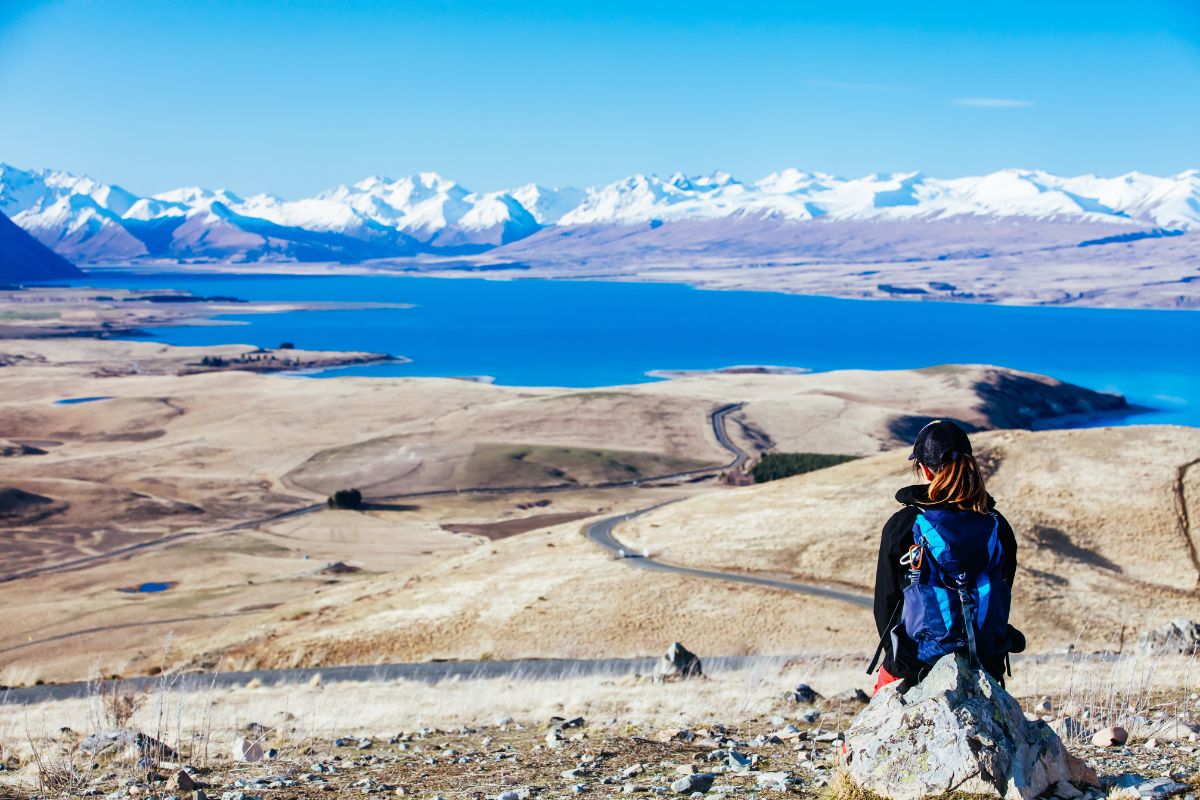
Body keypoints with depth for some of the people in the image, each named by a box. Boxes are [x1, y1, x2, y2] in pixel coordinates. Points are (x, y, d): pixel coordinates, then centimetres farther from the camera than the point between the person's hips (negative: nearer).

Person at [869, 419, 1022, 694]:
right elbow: (1002, 598, 7)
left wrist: (892, 651, 15)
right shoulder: (997, 526, -1)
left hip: (916, 664, -3)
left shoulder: (901, 526, -9)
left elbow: (885, 600, -1)